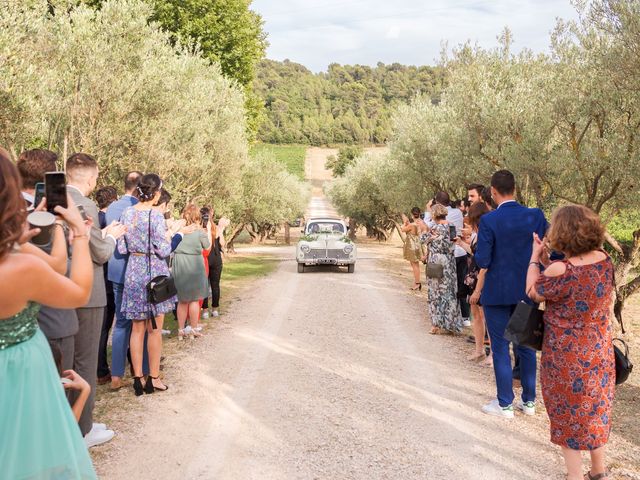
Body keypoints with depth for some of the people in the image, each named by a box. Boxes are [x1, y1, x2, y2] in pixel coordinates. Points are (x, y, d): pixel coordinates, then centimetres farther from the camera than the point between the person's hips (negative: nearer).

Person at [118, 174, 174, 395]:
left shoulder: (126, 213, 3)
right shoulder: (156, 215, -13)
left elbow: (122, 248, 5)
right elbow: (163, 251, -14)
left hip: (133, 272, 5)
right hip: (154, 272, -5)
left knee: (137, 328, 10)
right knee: (155, 329, 6)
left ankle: (137, 379, 14)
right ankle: (153, 378, 13)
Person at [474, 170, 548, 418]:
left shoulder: (489, 221, -17)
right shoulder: (536, 216, -5)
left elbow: (482, 261, -16)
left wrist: (476, 251, 4)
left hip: (497, 293, -4)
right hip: (527, 291, 4)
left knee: (500, 349, 7)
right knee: (526, 346, 17)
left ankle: (505, 404, 15)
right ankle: (528, 400, 26)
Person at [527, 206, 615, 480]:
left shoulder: (560, 271, -27)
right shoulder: (604, 260, -7)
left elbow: (533, 292, -8)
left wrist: (535, 257, 1)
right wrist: (548, 262, 5)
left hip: (568, 357, -6)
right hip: (599, 353, 6)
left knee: (570, 415, 12)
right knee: (595, 410, 22)